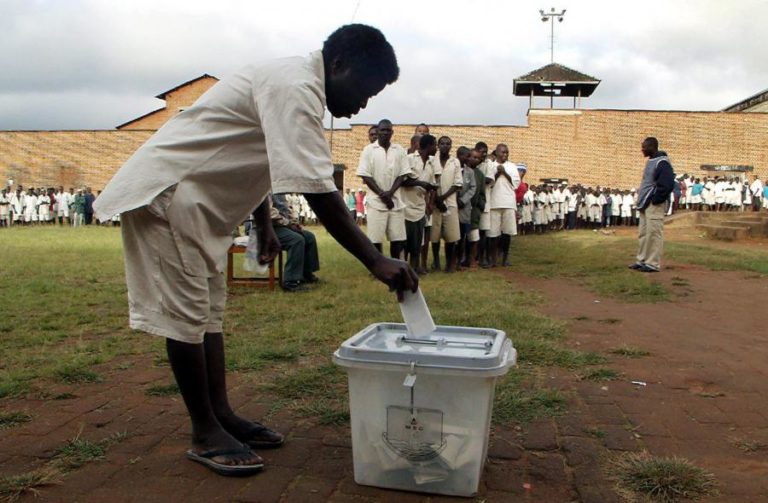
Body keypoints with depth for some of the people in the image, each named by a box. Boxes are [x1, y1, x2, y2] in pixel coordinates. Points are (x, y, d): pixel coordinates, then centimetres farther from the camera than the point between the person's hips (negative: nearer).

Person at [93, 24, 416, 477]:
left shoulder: (292, 83, 11)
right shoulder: (295, 87, -21)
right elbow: (316, 189, -31)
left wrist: (264, 226, 23)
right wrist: (375, 261, -30)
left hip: (199, 201, 11)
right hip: (165, 193, -11)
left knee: (209, 309, 11)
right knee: (184, 314, -5)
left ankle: (222, 416, 21)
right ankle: (205, 435, 6)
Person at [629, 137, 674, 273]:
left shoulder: (662, 163, -14)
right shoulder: (651, 161, 16)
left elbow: (667, 184, -22)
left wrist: (655, 200, -17)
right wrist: (641, 200, 15)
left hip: (654, 205, -10)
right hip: (645, 204, 10)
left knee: (654, 234, -7)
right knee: (644, 234, 12)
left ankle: (653, 264, -3)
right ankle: (642, 261, 19)